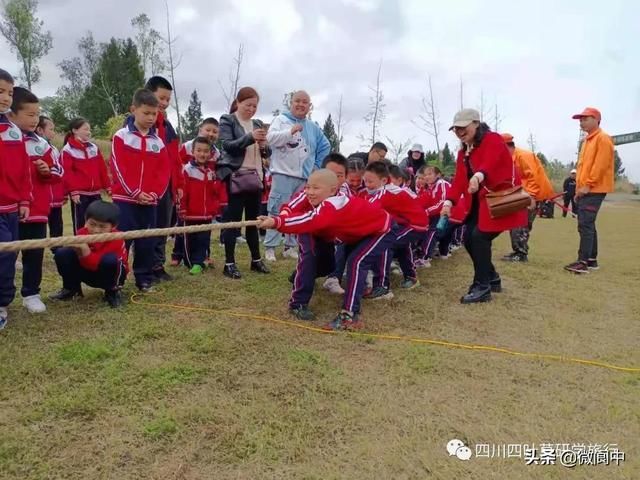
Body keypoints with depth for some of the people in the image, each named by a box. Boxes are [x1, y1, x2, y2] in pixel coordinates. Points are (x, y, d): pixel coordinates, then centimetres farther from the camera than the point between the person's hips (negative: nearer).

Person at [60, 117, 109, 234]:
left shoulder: (94, 148, 13)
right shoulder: (67, 150, -4)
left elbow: (102, 169, 14)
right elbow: (67, 173, -10)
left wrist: (107, 186, 11)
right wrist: (73, 191, -17)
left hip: (95, 192, 5)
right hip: (79, 193, -5)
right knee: (80, 224, 0)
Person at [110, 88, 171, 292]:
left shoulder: (158, 141, 10)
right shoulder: (121, 136, -1)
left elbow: (164, 171, 7)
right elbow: (118, 168, -7)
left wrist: (156, 193, -8)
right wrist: (134, 192, -14)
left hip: (150, 201, 4)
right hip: (124, 199, -3)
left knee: (147, 243, 8)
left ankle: (145, 279, 19)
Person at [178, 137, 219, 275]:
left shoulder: (212, 171, 10)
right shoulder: (187, 170, -9)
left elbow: (216, 191, 16)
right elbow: (182, 192, -12)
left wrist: (215, 208, 12)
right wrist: (182, 209, -13)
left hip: (207, 214, 5)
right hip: (191, 213, -4)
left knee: (203, 240, 5)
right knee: (190, 240, 7)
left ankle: (198, 262, 12)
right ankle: (191, 263, 20)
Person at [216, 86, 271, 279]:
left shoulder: (257, 124, 15)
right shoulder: (227, 120, 0)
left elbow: (267, 153, 14)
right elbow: (228, 145, -14)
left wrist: (263, 145, -9)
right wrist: (250, 137, -25)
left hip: (255, 177, 5)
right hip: (235, 176, -5)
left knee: (253, 219, 11)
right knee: (233, 219, -4)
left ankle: (256, 259, 21)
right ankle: (229, 263, 1)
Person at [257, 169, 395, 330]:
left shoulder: (333, 206, -40)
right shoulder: (319, 202, -11)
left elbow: (311, 220, -56)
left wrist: (275, 222, -66)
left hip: (382, 230, -10)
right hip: (360, 232, 10)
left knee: (356, 261, -26)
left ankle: (350, 316, -24)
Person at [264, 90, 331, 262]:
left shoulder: (313, 127, 15)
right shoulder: (281, 119, 3)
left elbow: (325, 147, 24)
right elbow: (270, 138, -13)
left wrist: (317, 165, 15)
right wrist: (290, 131, -23)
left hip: (305, 177, 5)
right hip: (283, 174, -5)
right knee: (277, 211, -7)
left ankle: (290, 247, 17)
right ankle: (270, 247, -1)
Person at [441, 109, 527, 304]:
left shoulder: (492, 140, -12)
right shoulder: (463, 152, 12)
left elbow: (490, 161, -35)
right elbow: (459, 179, 1)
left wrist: (479, 176, -57)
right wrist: (449, 202, -16)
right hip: (479, 200, 9)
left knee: (480, 237, -18)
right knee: (469, 239, 4)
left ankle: (482, 288, -7)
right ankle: (492, 279, 23)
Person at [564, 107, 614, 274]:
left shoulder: (603, 138, -7)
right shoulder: (587, 140, 21)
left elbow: (600, 165, -17)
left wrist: (588, 185, -19)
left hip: (594, 190, -10)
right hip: (584, 190, 10)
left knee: (585, 225, -15)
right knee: (588, 225, 11)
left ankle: (583, 262, -16)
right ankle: (592, 260, 17)